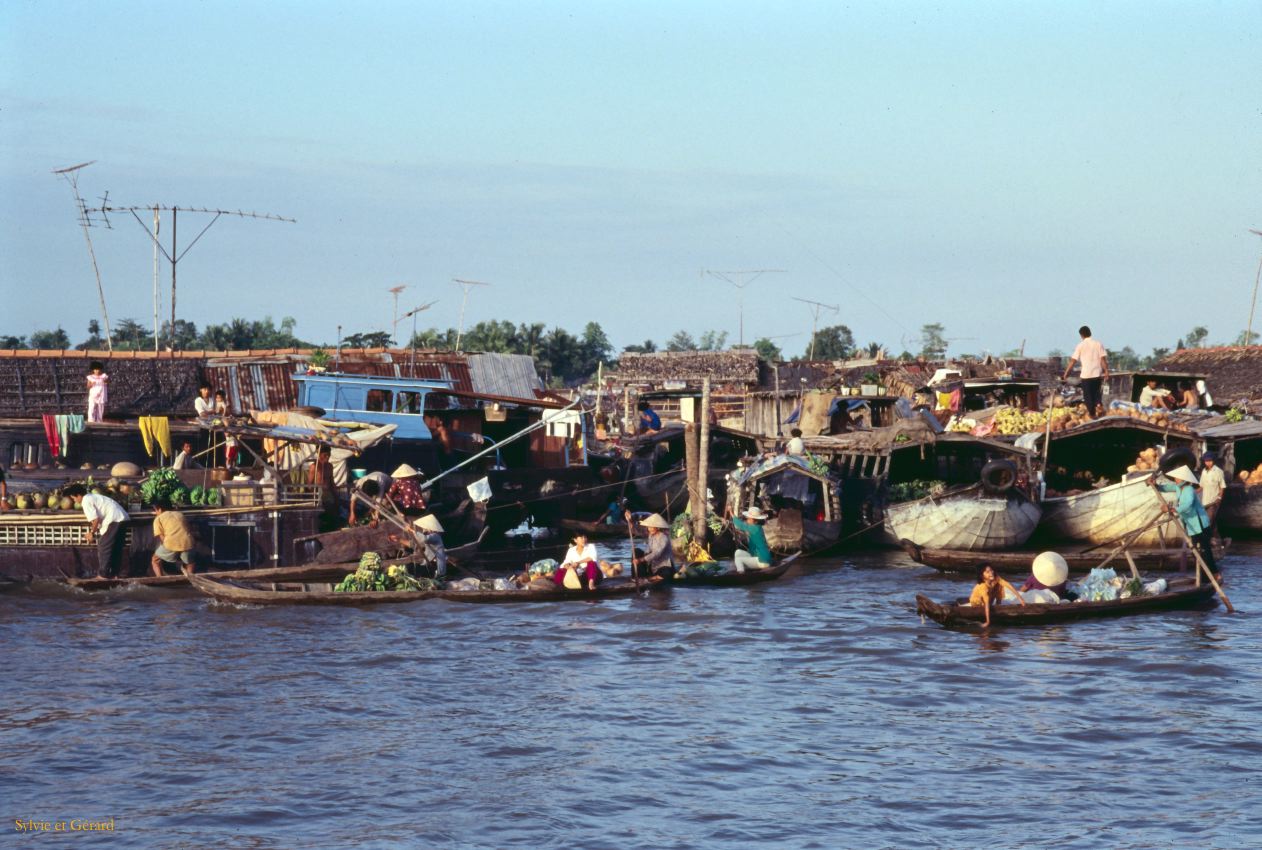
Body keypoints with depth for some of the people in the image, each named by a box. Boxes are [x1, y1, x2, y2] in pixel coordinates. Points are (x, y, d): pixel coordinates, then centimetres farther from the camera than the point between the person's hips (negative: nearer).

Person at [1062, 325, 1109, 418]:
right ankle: (1098, 405, -7)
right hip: (1097, 373, 3)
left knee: (1088, 394, 10)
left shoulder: (1081, 345, -4)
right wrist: (1106, 371, 0)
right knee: (1096, 392, 19)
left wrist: (1066, 374, 0)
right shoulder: (1098, 343, 2)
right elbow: (1103, 358, -4)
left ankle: (1092, 413, 14)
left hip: (1086, 373, -3)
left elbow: (1073, 361, -5)